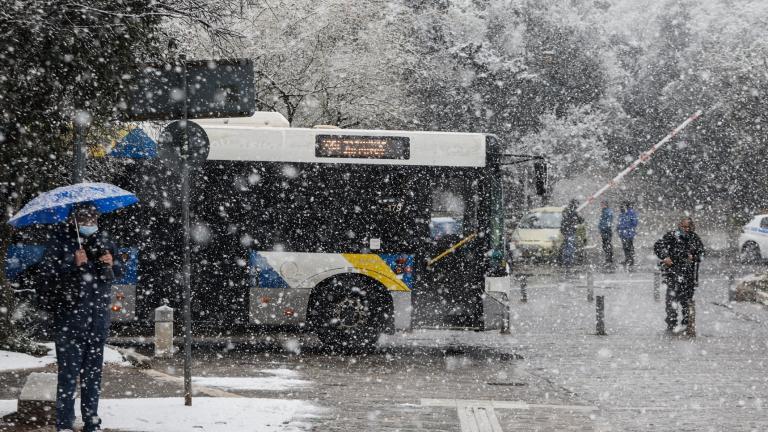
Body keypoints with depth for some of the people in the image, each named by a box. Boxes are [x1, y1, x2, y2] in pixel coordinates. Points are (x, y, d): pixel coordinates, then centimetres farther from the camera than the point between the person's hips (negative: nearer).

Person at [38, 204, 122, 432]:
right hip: (69, 313, -5)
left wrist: (111, 264, -7)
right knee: (69, 370, -7)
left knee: (94, 370, 9)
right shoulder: (60, 241, -4)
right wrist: (73, 265, -24)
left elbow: (117, 272, 16)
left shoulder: (104, 239, 11)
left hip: (99, 313, 5)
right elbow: (49, 274, -10)